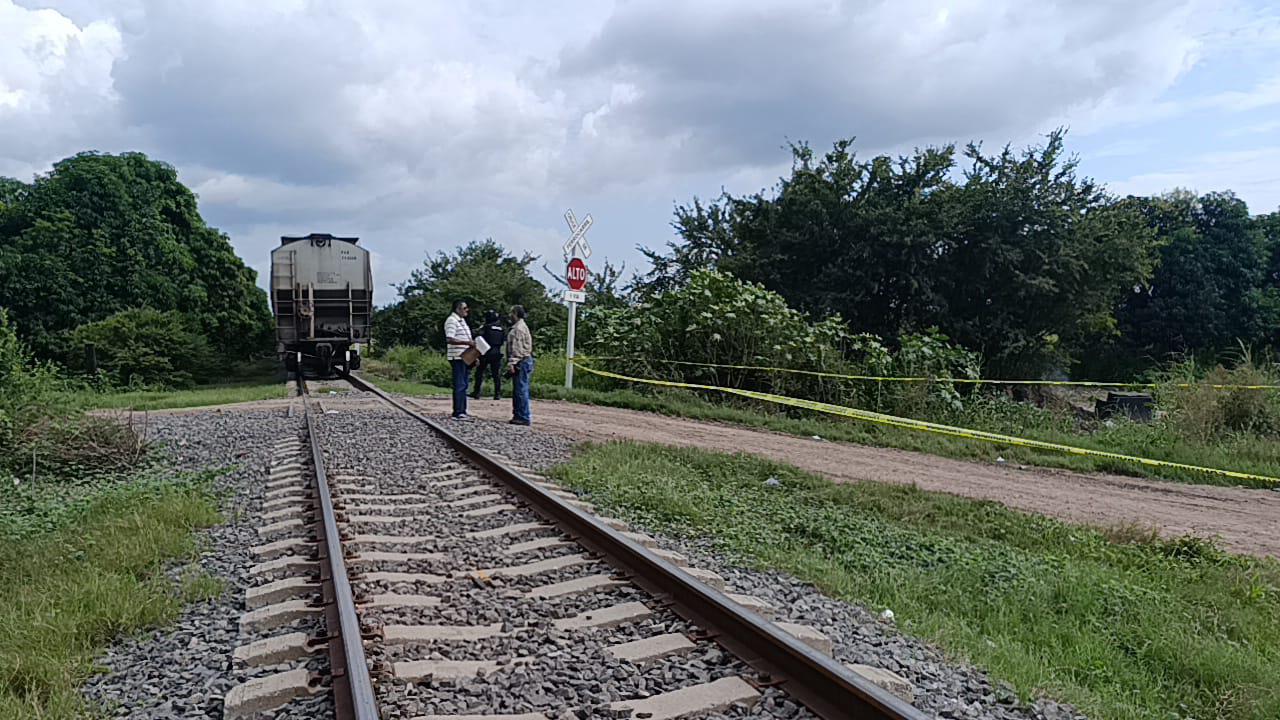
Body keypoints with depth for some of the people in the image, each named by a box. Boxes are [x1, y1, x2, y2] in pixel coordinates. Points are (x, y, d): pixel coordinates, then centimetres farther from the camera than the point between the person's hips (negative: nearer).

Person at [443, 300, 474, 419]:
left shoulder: (462, 320, 19)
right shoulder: (451, 321, -11)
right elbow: (450, 340, -22)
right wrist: (467, 342, -25)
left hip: (465, 357, 10)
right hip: (457, 357, -10)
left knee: (464, 385, 11)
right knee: (460, 385, -8)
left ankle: (461, 412, 17)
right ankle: (458, 413, -5)